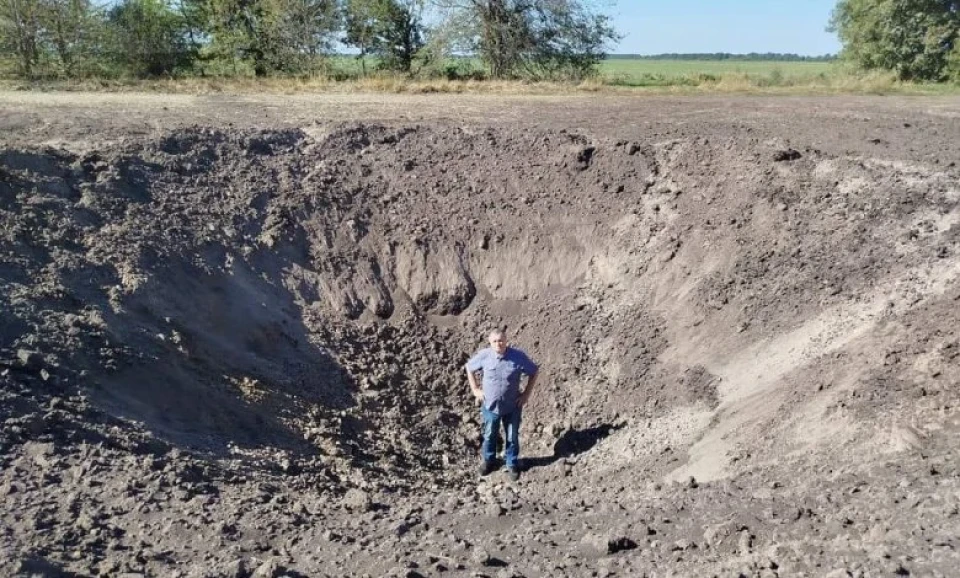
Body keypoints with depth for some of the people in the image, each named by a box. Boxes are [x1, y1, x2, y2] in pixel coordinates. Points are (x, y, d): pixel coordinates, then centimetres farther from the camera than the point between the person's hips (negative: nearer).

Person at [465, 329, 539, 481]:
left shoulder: (518, 356, -18)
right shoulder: (484, 355, -15)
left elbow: (533, 372, -4)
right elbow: (469, 367, 3)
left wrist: (527, 394, -6)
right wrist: (475, 389, 0)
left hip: (512, 406, -1)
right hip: (490, 405, 1)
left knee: (512, 437, 16)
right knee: (489, 435, 20)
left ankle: (512, 464, 38)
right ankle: (489, 461, 45)